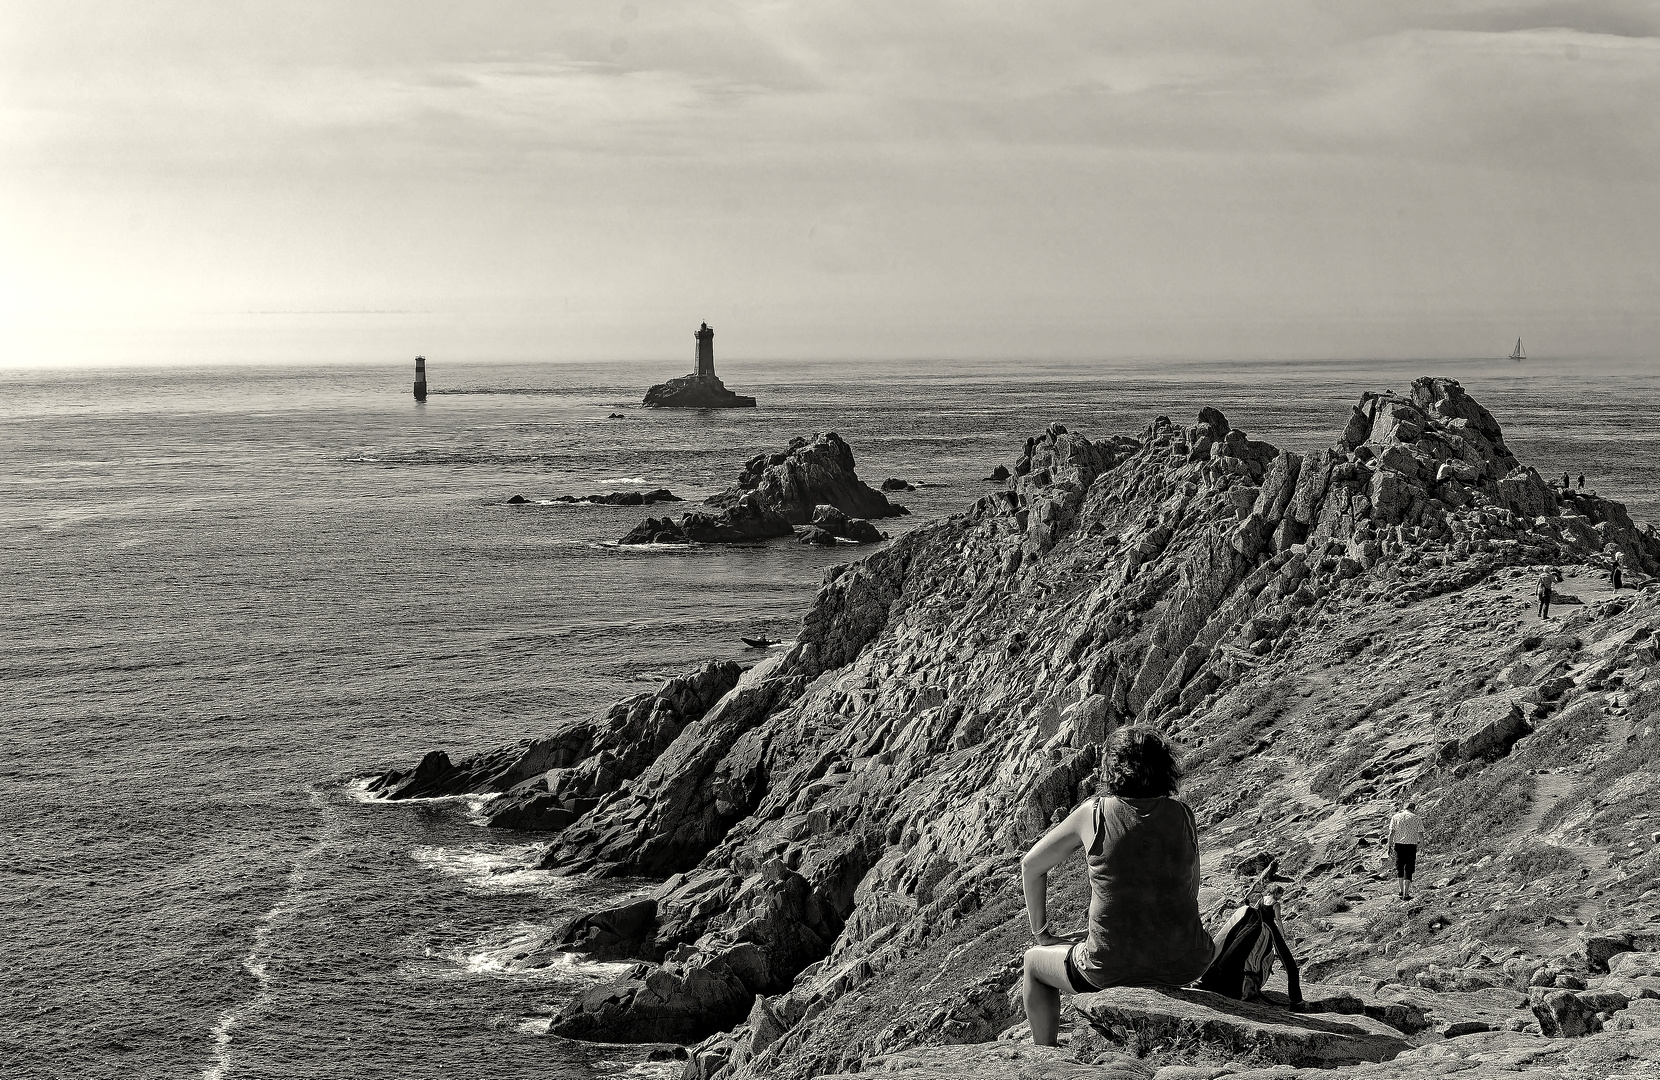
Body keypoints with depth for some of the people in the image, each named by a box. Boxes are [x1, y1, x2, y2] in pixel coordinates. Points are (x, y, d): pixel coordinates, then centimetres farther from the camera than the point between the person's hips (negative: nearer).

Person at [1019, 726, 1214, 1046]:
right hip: (1184, 965, 2)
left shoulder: (1094, 813, -3)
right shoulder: (1182, 813, 1)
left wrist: (1041, 933, 21)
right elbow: (1192, 889, 13)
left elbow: (1031, 866, 10)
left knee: (1034, 962, 29)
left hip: (1112, 969, -2)